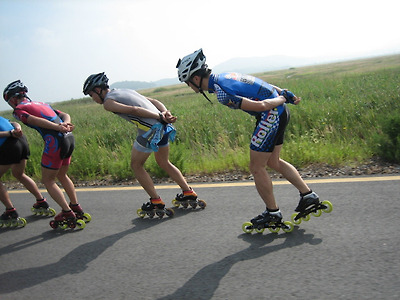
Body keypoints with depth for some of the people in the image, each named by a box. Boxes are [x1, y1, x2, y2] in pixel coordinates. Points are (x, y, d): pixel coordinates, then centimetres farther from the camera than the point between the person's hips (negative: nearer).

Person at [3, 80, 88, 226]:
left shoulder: (18, 109, 5)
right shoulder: (41, 104, 28)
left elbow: (36, 120, -14)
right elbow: (65, 115, 16)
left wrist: (59, 127, -22)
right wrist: (64, 124, -4)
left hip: (55, 142, -8)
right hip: (70, 138, 8)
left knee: (47, 180, 9)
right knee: (62, 176, 24)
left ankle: (67, 213, 6)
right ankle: (77, 208, 28)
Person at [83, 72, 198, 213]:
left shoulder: (108, 102, -1)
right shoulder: (125, 91, 25)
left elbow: (133, 110, -17)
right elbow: (154, 101, 14)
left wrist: (160, 117, -21)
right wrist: (166, 113, 0)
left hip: (150, 130, -8)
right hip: (164, 128, 8)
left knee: (136, 165, 12)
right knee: (163, 162, 26)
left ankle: (156, 201, 13)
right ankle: (188, 192, 29)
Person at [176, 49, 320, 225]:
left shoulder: (221, 93, -19)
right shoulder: (224, 76, 12)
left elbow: (259, 105, -23)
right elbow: (262, 86, 15)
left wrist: (281, 99, -8)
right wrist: (284, 94, 13)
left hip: (271, 114, -10)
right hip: (281, 112, 10)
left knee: (257, 168, 2)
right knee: (273, 162, 20)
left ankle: (272, 213, 15)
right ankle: (308, 195, 25)